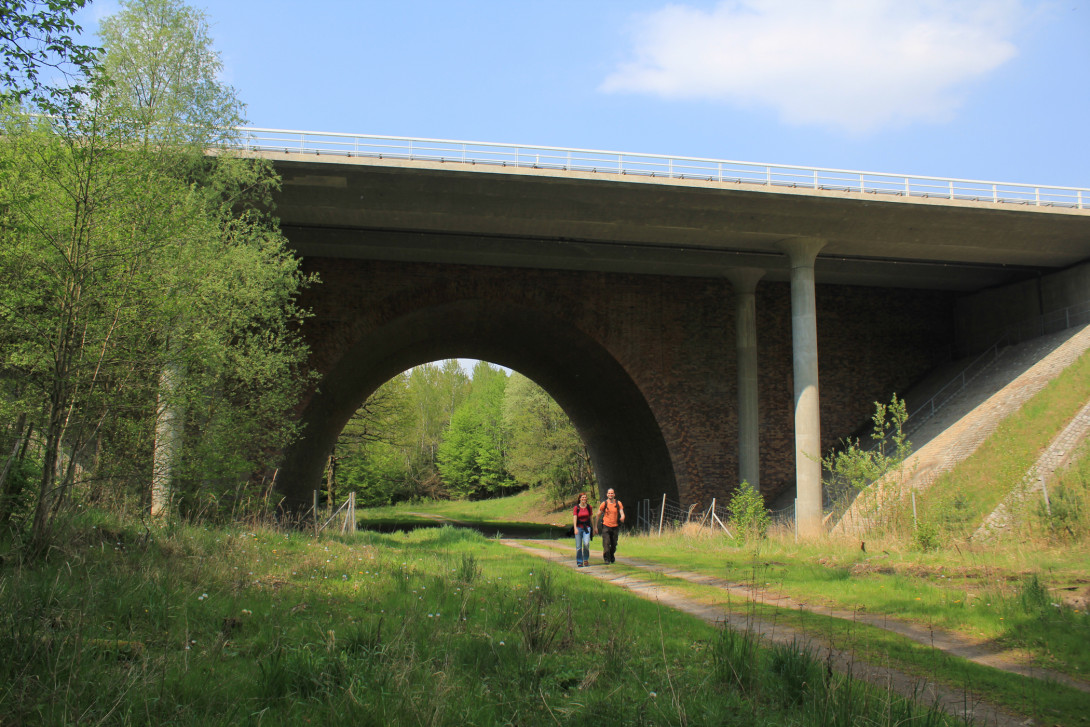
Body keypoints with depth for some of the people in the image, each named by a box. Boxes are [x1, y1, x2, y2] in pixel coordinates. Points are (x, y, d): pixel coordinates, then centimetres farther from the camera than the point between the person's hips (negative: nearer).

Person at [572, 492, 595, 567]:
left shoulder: (589, 507, 6)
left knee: (586, 543, -18)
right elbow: (574, 518, -13)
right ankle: (579, 562, 12)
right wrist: (575, 528, -26)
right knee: (578, 546, 0)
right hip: (578, 528, -1)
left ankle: (586, 559, 2)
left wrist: (593, 527, 18)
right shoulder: (576, 508, -4)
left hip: (587, 527, 1)